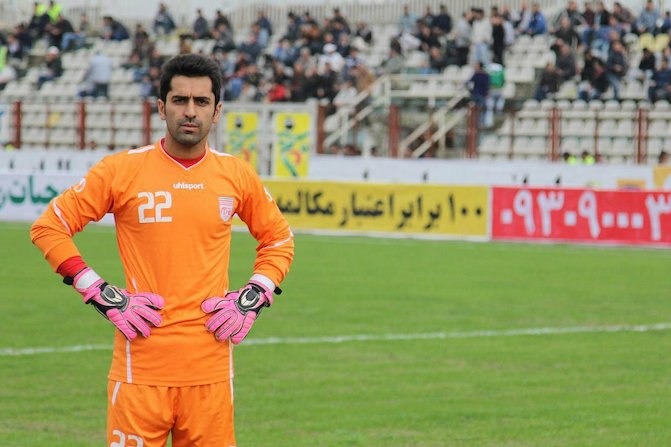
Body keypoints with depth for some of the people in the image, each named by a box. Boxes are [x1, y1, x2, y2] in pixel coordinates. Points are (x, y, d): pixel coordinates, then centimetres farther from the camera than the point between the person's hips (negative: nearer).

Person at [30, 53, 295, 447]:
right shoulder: (122, 170, -1)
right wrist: (104, 297, -3)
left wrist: (252, 300, 7)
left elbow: (278, 238, 22)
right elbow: (49, 226, 3)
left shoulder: (237, 175, 7)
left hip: (211, 366, 2)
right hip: (142, 365, -2)